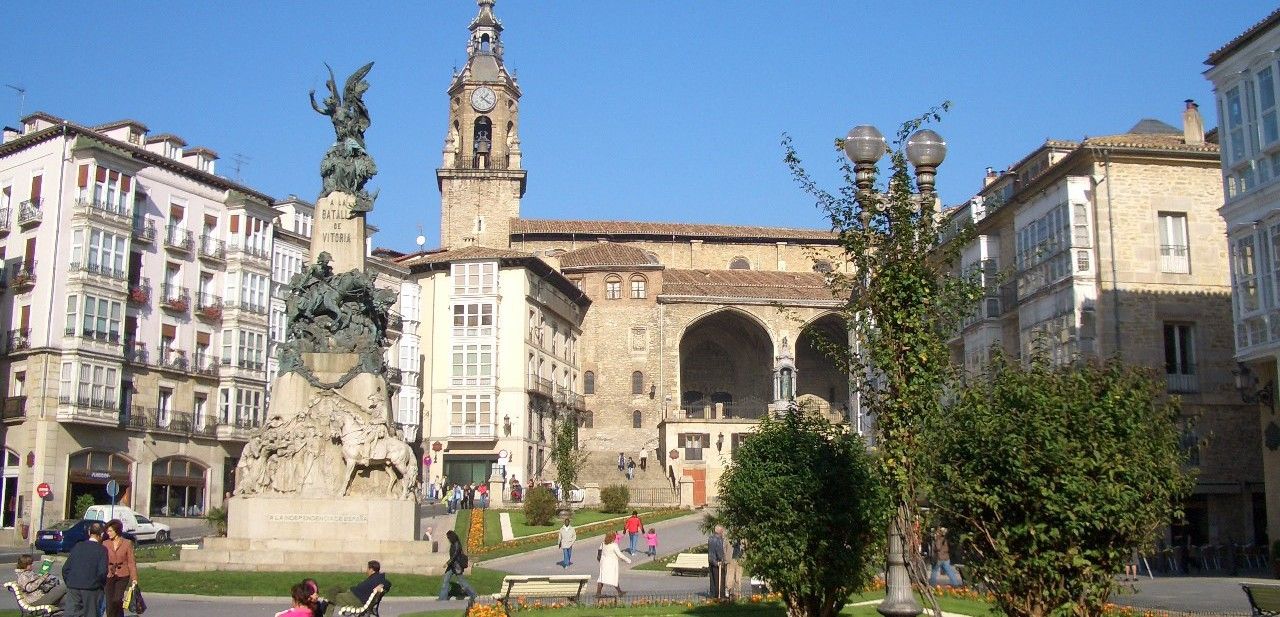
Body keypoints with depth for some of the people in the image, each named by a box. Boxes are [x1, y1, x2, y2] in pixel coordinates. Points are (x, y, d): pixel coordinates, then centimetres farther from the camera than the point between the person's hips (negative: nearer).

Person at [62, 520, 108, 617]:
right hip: (91, 588, -3)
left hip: (73, 587, 3)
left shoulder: (77, 546, 6)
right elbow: (102, 572, -14)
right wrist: (102, 584, 4)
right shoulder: (102, 550, -7)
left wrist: (68, 582, 19)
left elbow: (65, 568, 7)